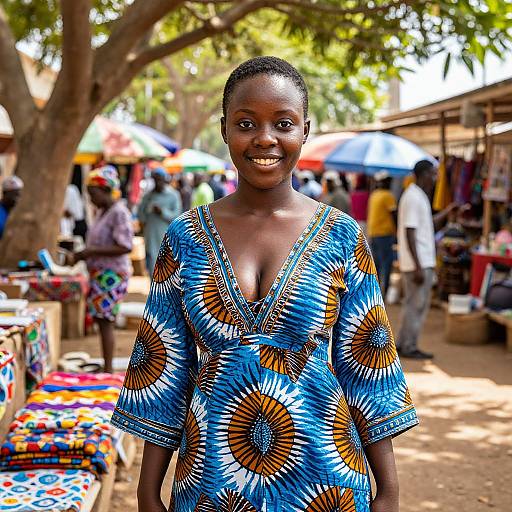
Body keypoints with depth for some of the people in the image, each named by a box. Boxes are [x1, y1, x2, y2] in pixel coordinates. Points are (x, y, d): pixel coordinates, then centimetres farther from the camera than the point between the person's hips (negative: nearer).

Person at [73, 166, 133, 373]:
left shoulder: (119, 213, -15)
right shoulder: (103, 212, 14)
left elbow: (125, 247, -22)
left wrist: (92, 251, -21)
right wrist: (84, 254, 7)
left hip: (112, 275, -9)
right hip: (100, 273, 9)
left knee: (105, 321, -7)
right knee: (100, 320, 11)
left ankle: (108, 370, 0)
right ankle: (106, 368, 19)